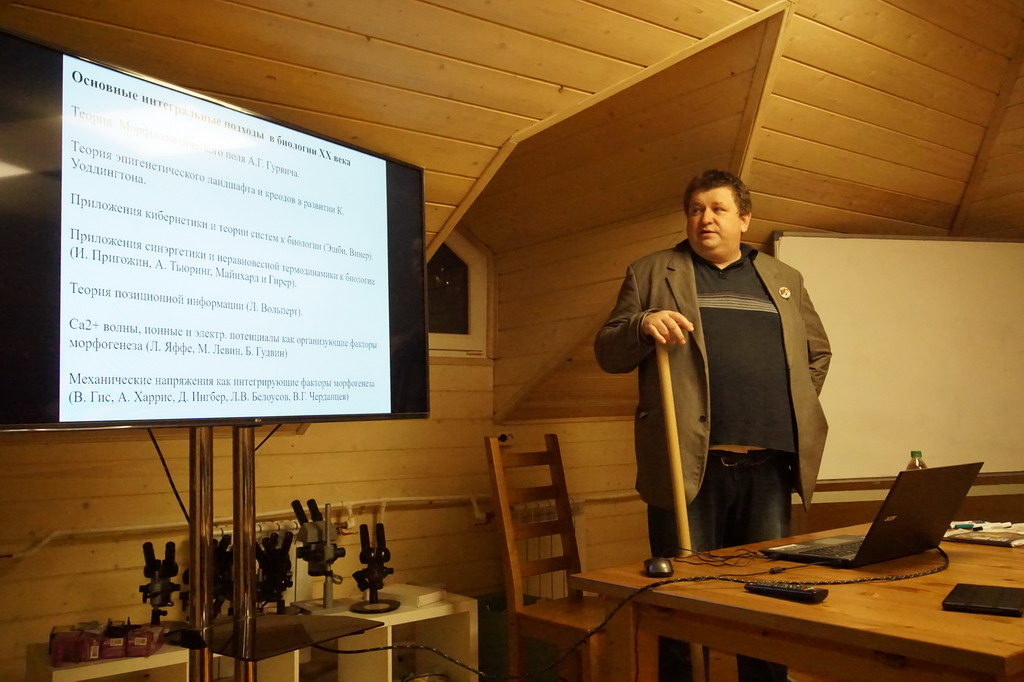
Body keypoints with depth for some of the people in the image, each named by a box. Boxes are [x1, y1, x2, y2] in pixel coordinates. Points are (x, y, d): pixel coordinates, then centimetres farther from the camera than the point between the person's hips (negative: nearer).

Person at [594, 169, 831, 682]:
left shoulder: (784, 280, 18)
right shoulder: (652, 273, 9)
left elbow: (817, 351, 26)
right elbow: (607, 352, 5)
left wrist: (796, 409, 14)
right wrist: (643, 325, -15)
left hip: (769, 466, 3)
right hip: (690, 463, -3)